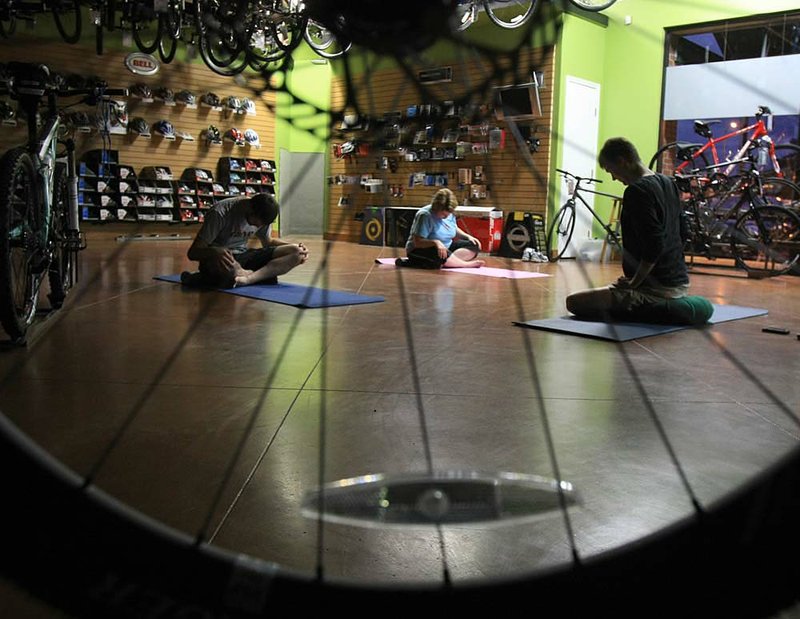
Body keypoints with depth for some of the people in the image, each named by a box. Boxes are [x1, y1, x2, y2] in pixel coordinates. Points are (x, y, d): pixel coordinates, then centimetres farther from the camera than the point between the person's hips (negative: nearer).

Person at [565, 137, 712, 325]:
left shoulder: (636, 191, -20)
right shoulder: (668, 183, 10)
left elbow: (653, 246, -29)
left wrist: (633, 283, -17)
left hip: (656, 287, -11)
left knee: (574, 302, -13)